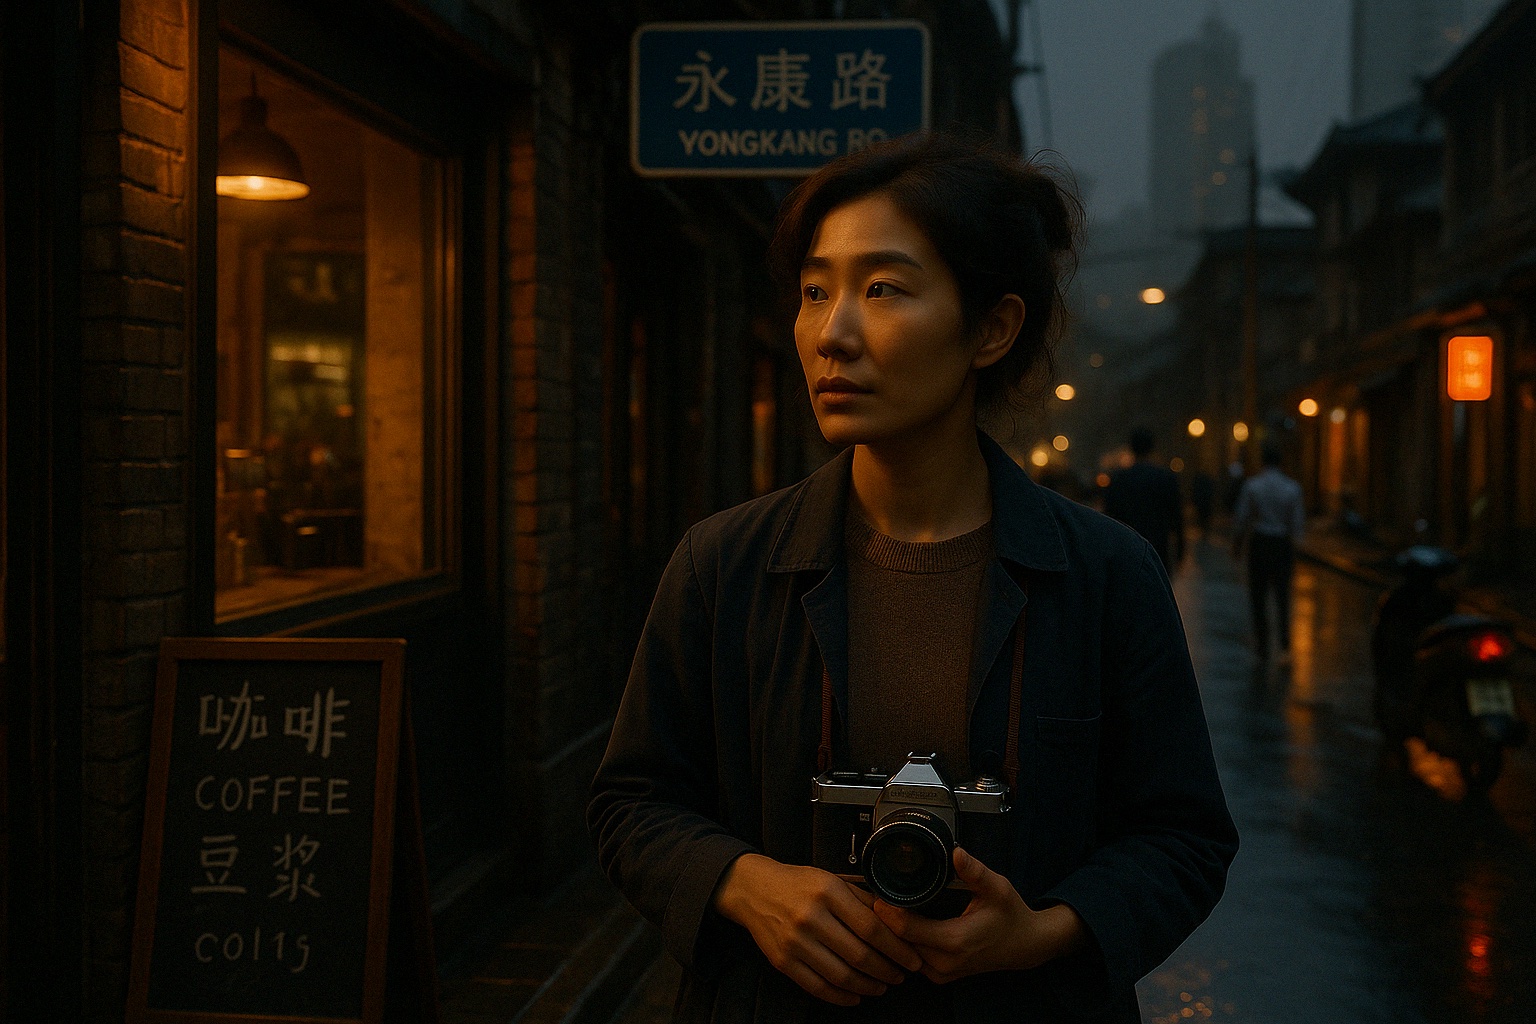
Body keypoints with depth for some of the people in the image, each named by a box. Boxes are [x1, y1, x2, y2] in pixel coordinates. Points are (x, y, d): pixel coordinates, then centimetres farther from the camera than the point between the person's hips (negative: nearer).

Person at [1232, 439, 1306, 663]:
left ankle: (1262, 647, 15)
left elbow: (1240, 519, -4)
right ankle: (1284, 644, -6)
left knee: (1258, 595, 10)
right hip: (1284, 544, 1)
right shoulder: (1292, 487, -4)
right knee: (1282, 594, 8)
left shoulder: (1251, 485, -7)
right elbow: (1298, 523, -3)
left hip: (1259, 543, -1)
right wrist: (1295, 551, 8)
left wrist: (1237, 546, 9)